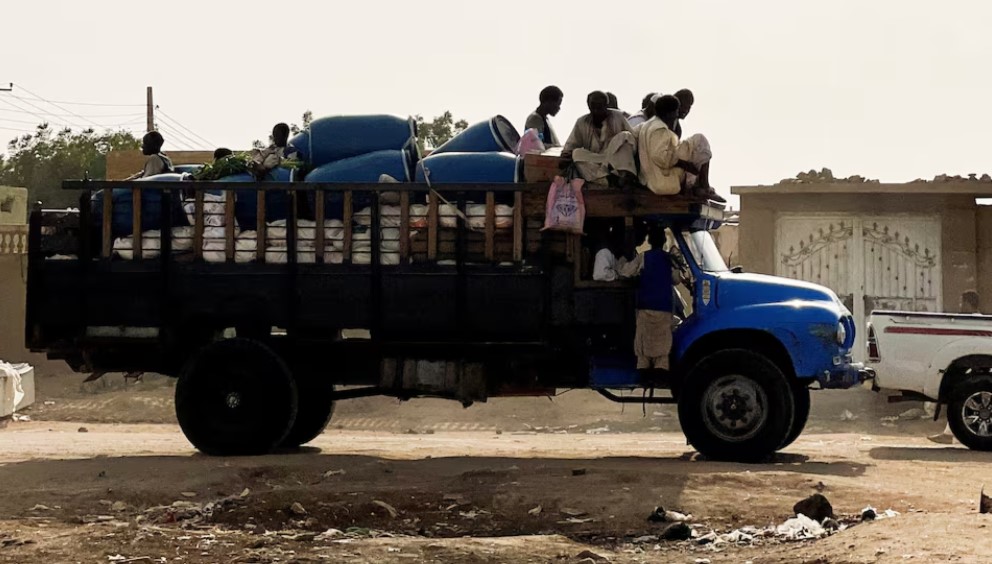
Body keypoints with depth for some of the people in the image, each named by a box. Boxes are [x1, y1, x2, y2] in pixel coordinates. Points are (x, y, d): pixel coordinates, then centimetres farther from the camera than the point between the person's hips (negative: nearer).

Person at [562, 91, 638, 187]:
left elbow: (633, 140, 3)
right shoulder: (582, 122, 11)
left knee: (625, 136, -23)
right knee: (577, 153, -26)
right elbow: (571, 144, 11)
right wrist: (566, 153, -13)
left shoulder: (617, 117, 7)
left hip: (616, 161, -1)